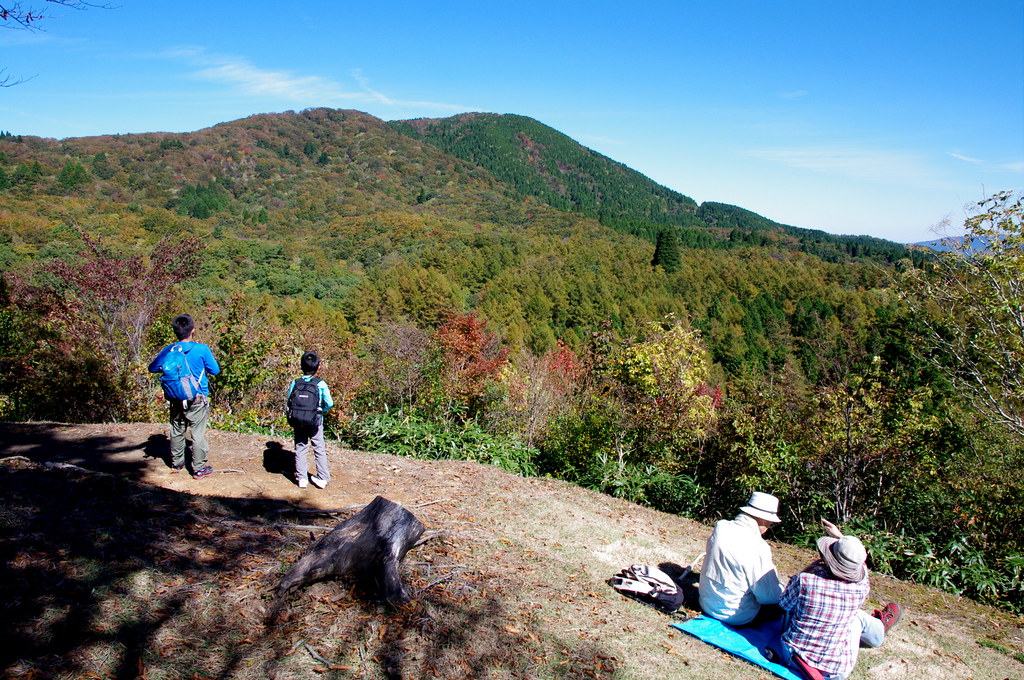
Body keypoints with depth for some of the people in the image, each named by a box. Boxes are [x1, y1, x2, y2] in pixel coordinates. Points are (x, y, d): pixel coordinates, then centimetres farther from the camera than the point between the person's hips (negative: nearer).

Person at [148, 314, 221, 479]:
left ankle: (176, 463, 32)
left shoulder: (168, 350, -3)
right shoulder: (201, 349, -14)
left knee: (177, 431, 18)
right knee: (198, 433, 3)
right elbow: (215, 370, -7)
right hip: (197, 399, -4)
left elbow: (152, 368, 8)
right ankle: (199, 468, 8)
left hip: (176, 399, 4)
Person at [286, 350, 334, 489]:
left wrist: (291, 417, 11)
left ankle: (301, 478, 15)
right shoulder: (321, 384, -12)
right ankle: (322, 478, 13)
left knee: (300, 449, 13)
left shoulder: (295, 383, -5)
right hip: (315, 422, -1)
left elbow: (288, 402, -1)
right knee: (319, 449, 10)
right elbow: (329, 402, -17)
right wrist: (322, 410, 2)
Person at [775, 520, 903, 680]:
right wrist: (840, 537, 20)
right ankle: (880, 630, 55)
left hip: (791, 659, 0)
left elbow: (785, 604, -2)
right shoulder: (860, 588, -19)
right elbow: (861, 567, 6)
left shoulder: (804, 580, -24)